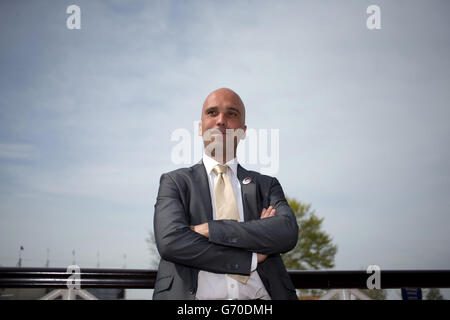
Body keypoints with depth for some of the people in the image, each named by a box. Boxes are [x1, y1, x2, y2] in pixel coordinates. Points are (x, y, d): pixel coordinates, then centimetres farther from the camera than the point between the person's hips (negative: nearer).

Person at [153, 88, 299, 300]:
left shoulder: (266, 185, 15)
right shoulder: (175, 182, 10)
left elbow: (288, 233, -3)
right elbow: (170, 241, -7)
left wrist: (210, 229, -10)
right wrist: (252, 259, -7)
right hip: (197, 297, -1)